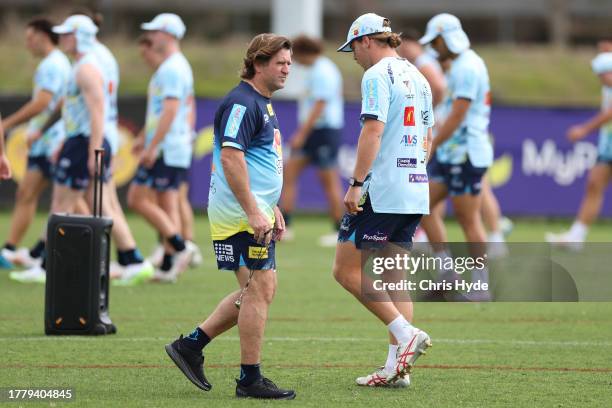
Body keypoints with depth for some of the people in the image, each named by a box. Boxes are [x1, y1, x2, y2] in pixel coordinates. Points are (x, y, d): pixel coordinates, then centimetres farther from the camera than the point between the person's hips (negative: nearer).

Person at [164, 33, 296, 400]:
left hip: (256, 213, 11)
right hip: (241, 215, -11)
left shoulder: (263, 104, 19)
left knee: (256, 292, 13)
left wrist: (272, 208, 25)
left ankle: (191, 345, 17)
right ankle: (250, 380, -4)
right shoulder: (242, 103, -14)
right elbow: (230, 157, -23)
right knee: (260, 290, -8)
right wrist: (254, 212, -25)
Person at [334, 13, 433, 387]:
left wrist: (357, 184, -19)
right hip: (416, 189, 9)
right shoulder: (417, 76, 17)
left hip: (382, 191, -9)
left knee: (346, 270, -3)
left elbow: (373, 131, -19)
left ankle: (406, 335, -12)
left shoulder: (378, 75, -9)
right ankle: (398, 366, 5)